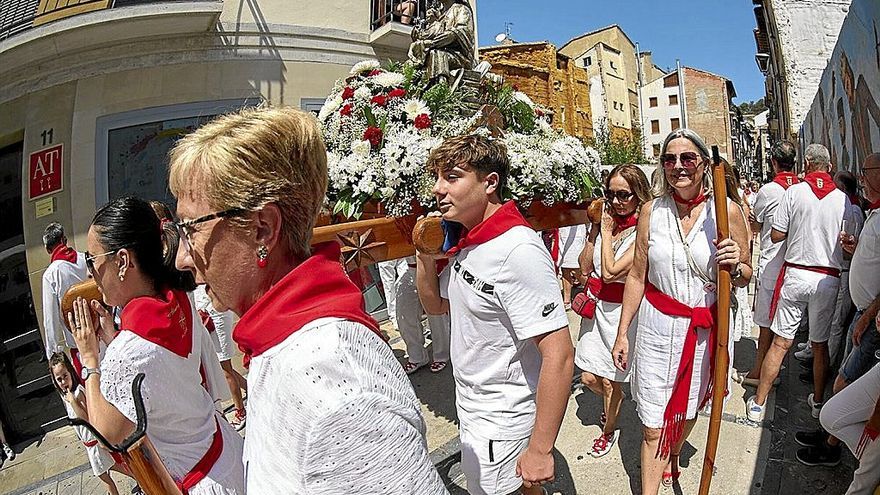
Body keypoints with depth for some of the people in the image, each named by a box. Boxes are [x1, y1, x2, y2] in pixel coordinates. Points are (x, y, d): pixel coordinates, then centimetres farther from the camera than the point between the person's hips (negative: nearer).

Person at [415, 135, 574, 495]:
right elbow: (437, 306, 14)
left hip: (500, 420, -8)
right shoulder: (467, 244, 1)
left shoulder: (517, 249, -27)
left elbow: (559, 355, -29)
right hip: (472, 407, 8)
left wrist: (540, 450, -25)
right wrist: (425, 257, -4)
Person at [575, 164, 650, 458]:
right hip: (596, 306, 6)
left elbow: (610, 272, -24)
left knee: (609, 381, 9)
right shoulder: (606, 220, 3)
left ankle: (609, 430, 35)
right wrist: (595, 229, -6)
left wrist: (607, 231, -15)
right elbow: (585, 267, 1)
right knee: (589, 378, 11)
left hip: (621, 310, -5)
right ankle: (613, 405, 44)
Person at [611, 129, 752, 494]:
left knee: (688, 410, 21)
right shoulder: (652, 210, -3)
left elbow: (745, 277, 3)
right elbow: (637, 275, 2)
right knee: (653, 426, 1)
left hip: (705, 330, 1)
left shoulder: (726, 210, -6)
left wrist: (734, 266, -21)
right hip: (657, 326, 0)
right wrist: (622, 333, 3)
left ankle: (673, 457, 51)